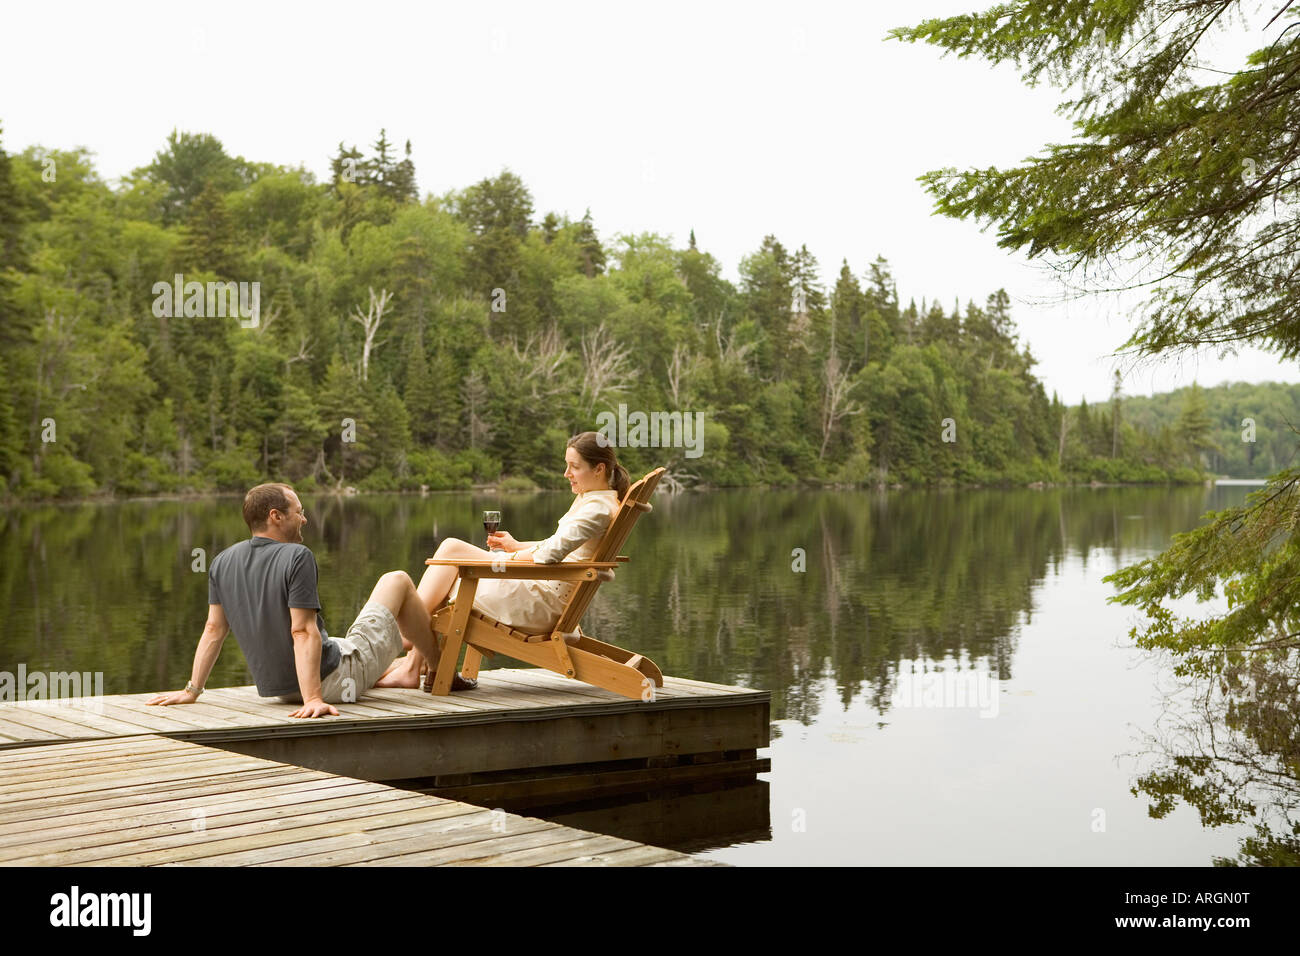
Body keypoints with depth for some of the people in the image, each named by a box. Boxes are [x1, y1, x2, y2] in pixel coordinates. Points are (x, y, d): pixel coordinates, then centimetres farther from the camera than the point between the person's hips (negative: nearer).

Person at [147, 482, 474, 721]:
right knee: (397, 581, 9)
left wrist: (192, 690, 9)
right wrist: (313, 698, -29)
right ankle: (442, 671, 26)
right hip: (331, 681, -7)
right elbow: (303, 631, -26)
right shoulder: (296, 557, -21)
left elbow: (214, 630, 2)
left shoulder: (222, 562, -1)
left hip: (277, 686, 7)